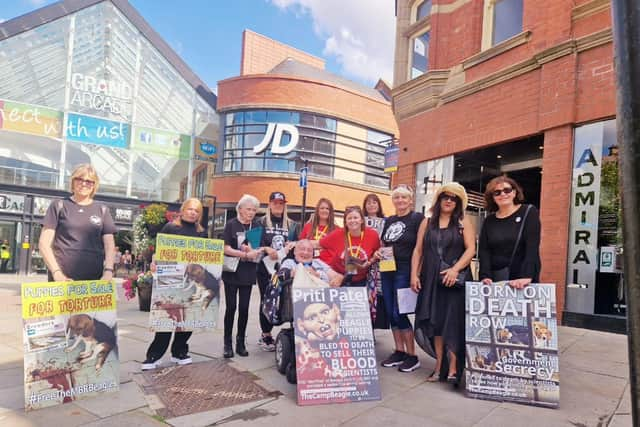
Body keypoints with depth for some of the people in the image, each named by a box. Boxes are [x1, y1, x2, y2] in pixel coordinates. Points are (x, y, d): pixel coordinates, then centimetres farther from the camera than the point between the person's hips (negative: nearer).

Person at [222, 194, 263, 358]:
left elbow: (260, 248, 6)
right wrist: (246, 254, -20)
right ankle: (227, 343, 11)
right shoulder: (231, 225, -4)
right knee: (231, 307, 0)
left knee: (244, 308, 7)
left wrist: (254, 252, -16)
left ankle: (240, 342, 18)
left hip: (248, 272, 3)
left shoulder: (257, 226, 5)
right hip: (231, 271, -3)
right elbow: (226, 249, -10)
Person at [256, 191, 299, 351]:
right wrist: (266, 249, -16)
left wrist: (292, 246, -7)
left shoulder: (292, 224, 14)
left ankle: (266, 334, 16)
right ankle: (266, 336, 10)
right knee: (266, 300, 1)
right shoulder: (261, 222, 4)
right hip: (265, 266, -3)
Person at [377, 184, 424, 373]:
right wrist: (378, 252, 1)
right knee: (390, 312, 9)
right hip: (387, 271, 7)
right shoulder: (389, 220, 14)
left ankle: (412, 356, 7)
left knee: (399, 313, -7)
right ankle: (399, 351, 22)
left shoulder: (417, 218, -5)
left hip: (405, 271, -7)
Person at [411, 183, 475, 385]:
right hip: (431, 279, 3)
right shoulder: (427, 223, 12)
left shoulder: (463, 222, 4)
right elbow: (418, 250, 10)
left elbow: (470, 249, -5)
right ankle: (439, 366, 15)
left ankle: (453, 369, 2)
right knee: (435, 322, 6)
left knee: (453, 323, -4)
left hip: (455, 280, -3)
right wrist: (414, 274, 0)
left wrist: (455, 269, -19)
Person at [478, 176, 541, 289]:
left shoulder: (529, 212, 0)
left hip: (523, 281, -3)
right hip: (495, 280, 3)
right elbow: (483, 250, 1)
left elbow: (532, 247, -12)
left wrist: (526, 276, -24)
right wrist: (485, 275, -15)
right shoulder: (489, 221, 9)